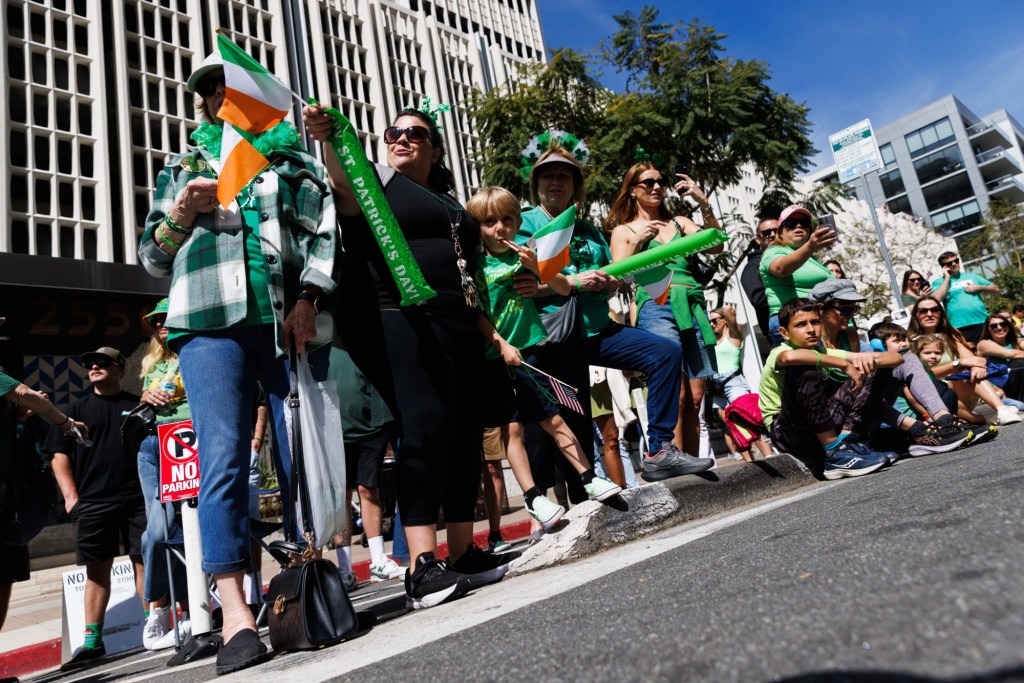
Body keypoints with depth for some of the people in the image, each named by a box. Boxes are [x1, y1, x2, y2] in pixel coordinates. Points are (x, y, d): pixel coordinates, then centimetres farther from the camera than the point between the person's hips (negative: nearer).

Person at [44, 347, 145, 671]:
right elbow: (60, 454, 9)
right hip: (92, 502, 1)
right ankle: (92, 641, 9)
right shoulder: (77, 410, 14)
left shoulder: (138, 405, 11)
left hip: (138, 497, -1)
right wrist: (70, 495, -2)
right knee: (97, 570, 4)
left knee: (145, 561, -2)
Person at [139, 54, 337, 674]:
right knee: (224, 460, -10)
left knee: (302, 457, -3)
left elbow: (327, 229, 7)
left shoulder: (294, 158, 21)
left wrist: (307, 300, -8)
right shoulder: (184, 168, 26)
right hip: (211, 322, 1)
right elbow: (152, 258, 23)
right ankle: (236, 613, -10)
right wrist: (181, 214, 2)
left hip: (288, 319, 0)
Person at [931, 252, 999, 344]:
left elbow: (996, 289, 19)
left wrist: (979, 287, -1)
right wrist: (947, 278, -7)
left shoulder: (971, 276, 19)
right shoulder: (939, 282, 6)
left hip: (983, 322, 4)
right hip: (960, 327, -4)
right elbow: (936, 299, -15)